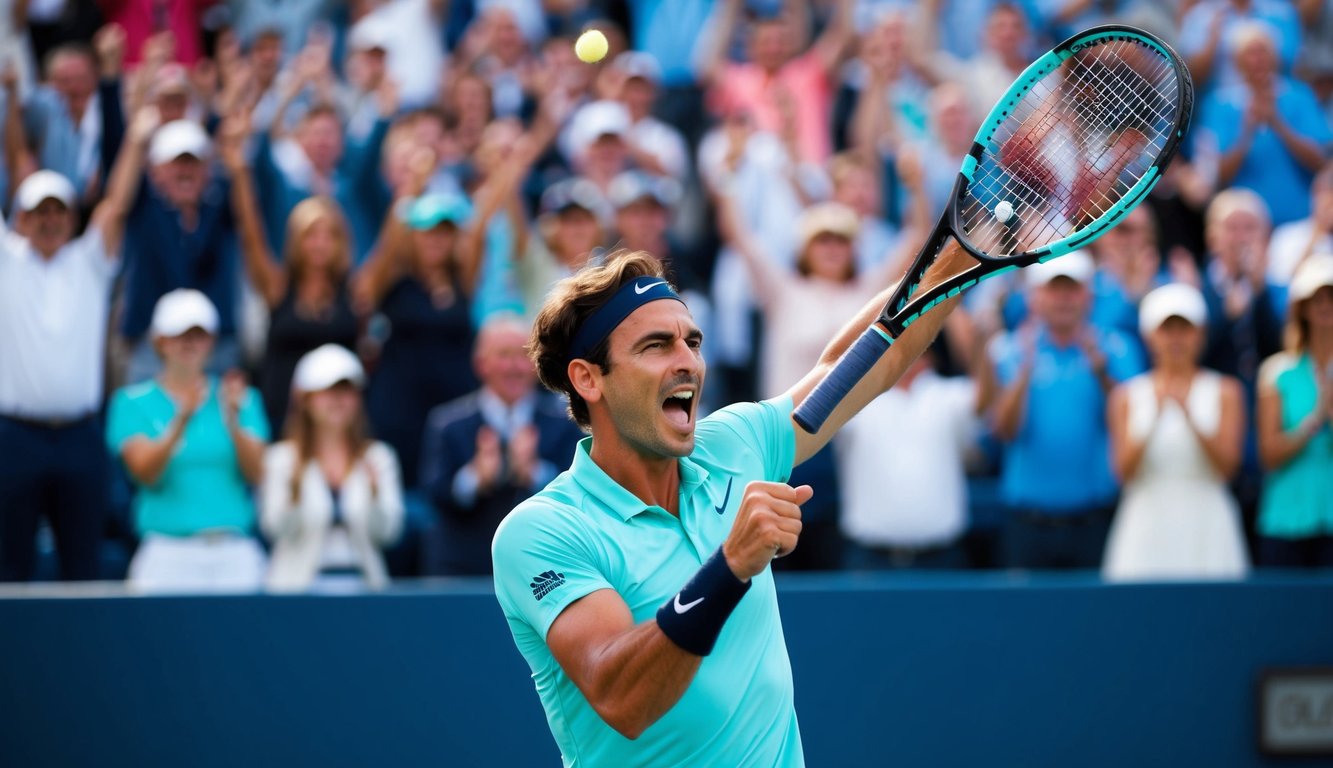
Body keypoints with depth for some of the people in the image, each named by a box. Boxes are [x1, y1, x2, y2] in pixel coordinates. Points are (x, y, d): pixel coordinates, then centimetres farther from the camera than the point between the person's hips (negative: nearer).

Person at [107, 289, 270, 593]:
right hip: (168, 554, -2)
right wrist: (181, 421, -21)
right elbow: (144, 472, -6)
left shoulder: (242, 398, 12)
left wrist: (232, 422, -14)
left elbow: (256, 474, 2)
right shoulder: (133, 402, 8)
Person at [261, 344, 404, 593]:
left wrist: (375, 494, -16)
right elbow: (275, 529, -5)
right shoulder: (281, 458, 5)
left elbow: (387, 532, 1)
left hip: (362, 579, 2)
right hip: (301, 582, -2)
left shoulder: (379, 457, 10)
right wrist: (294, 492, -22)